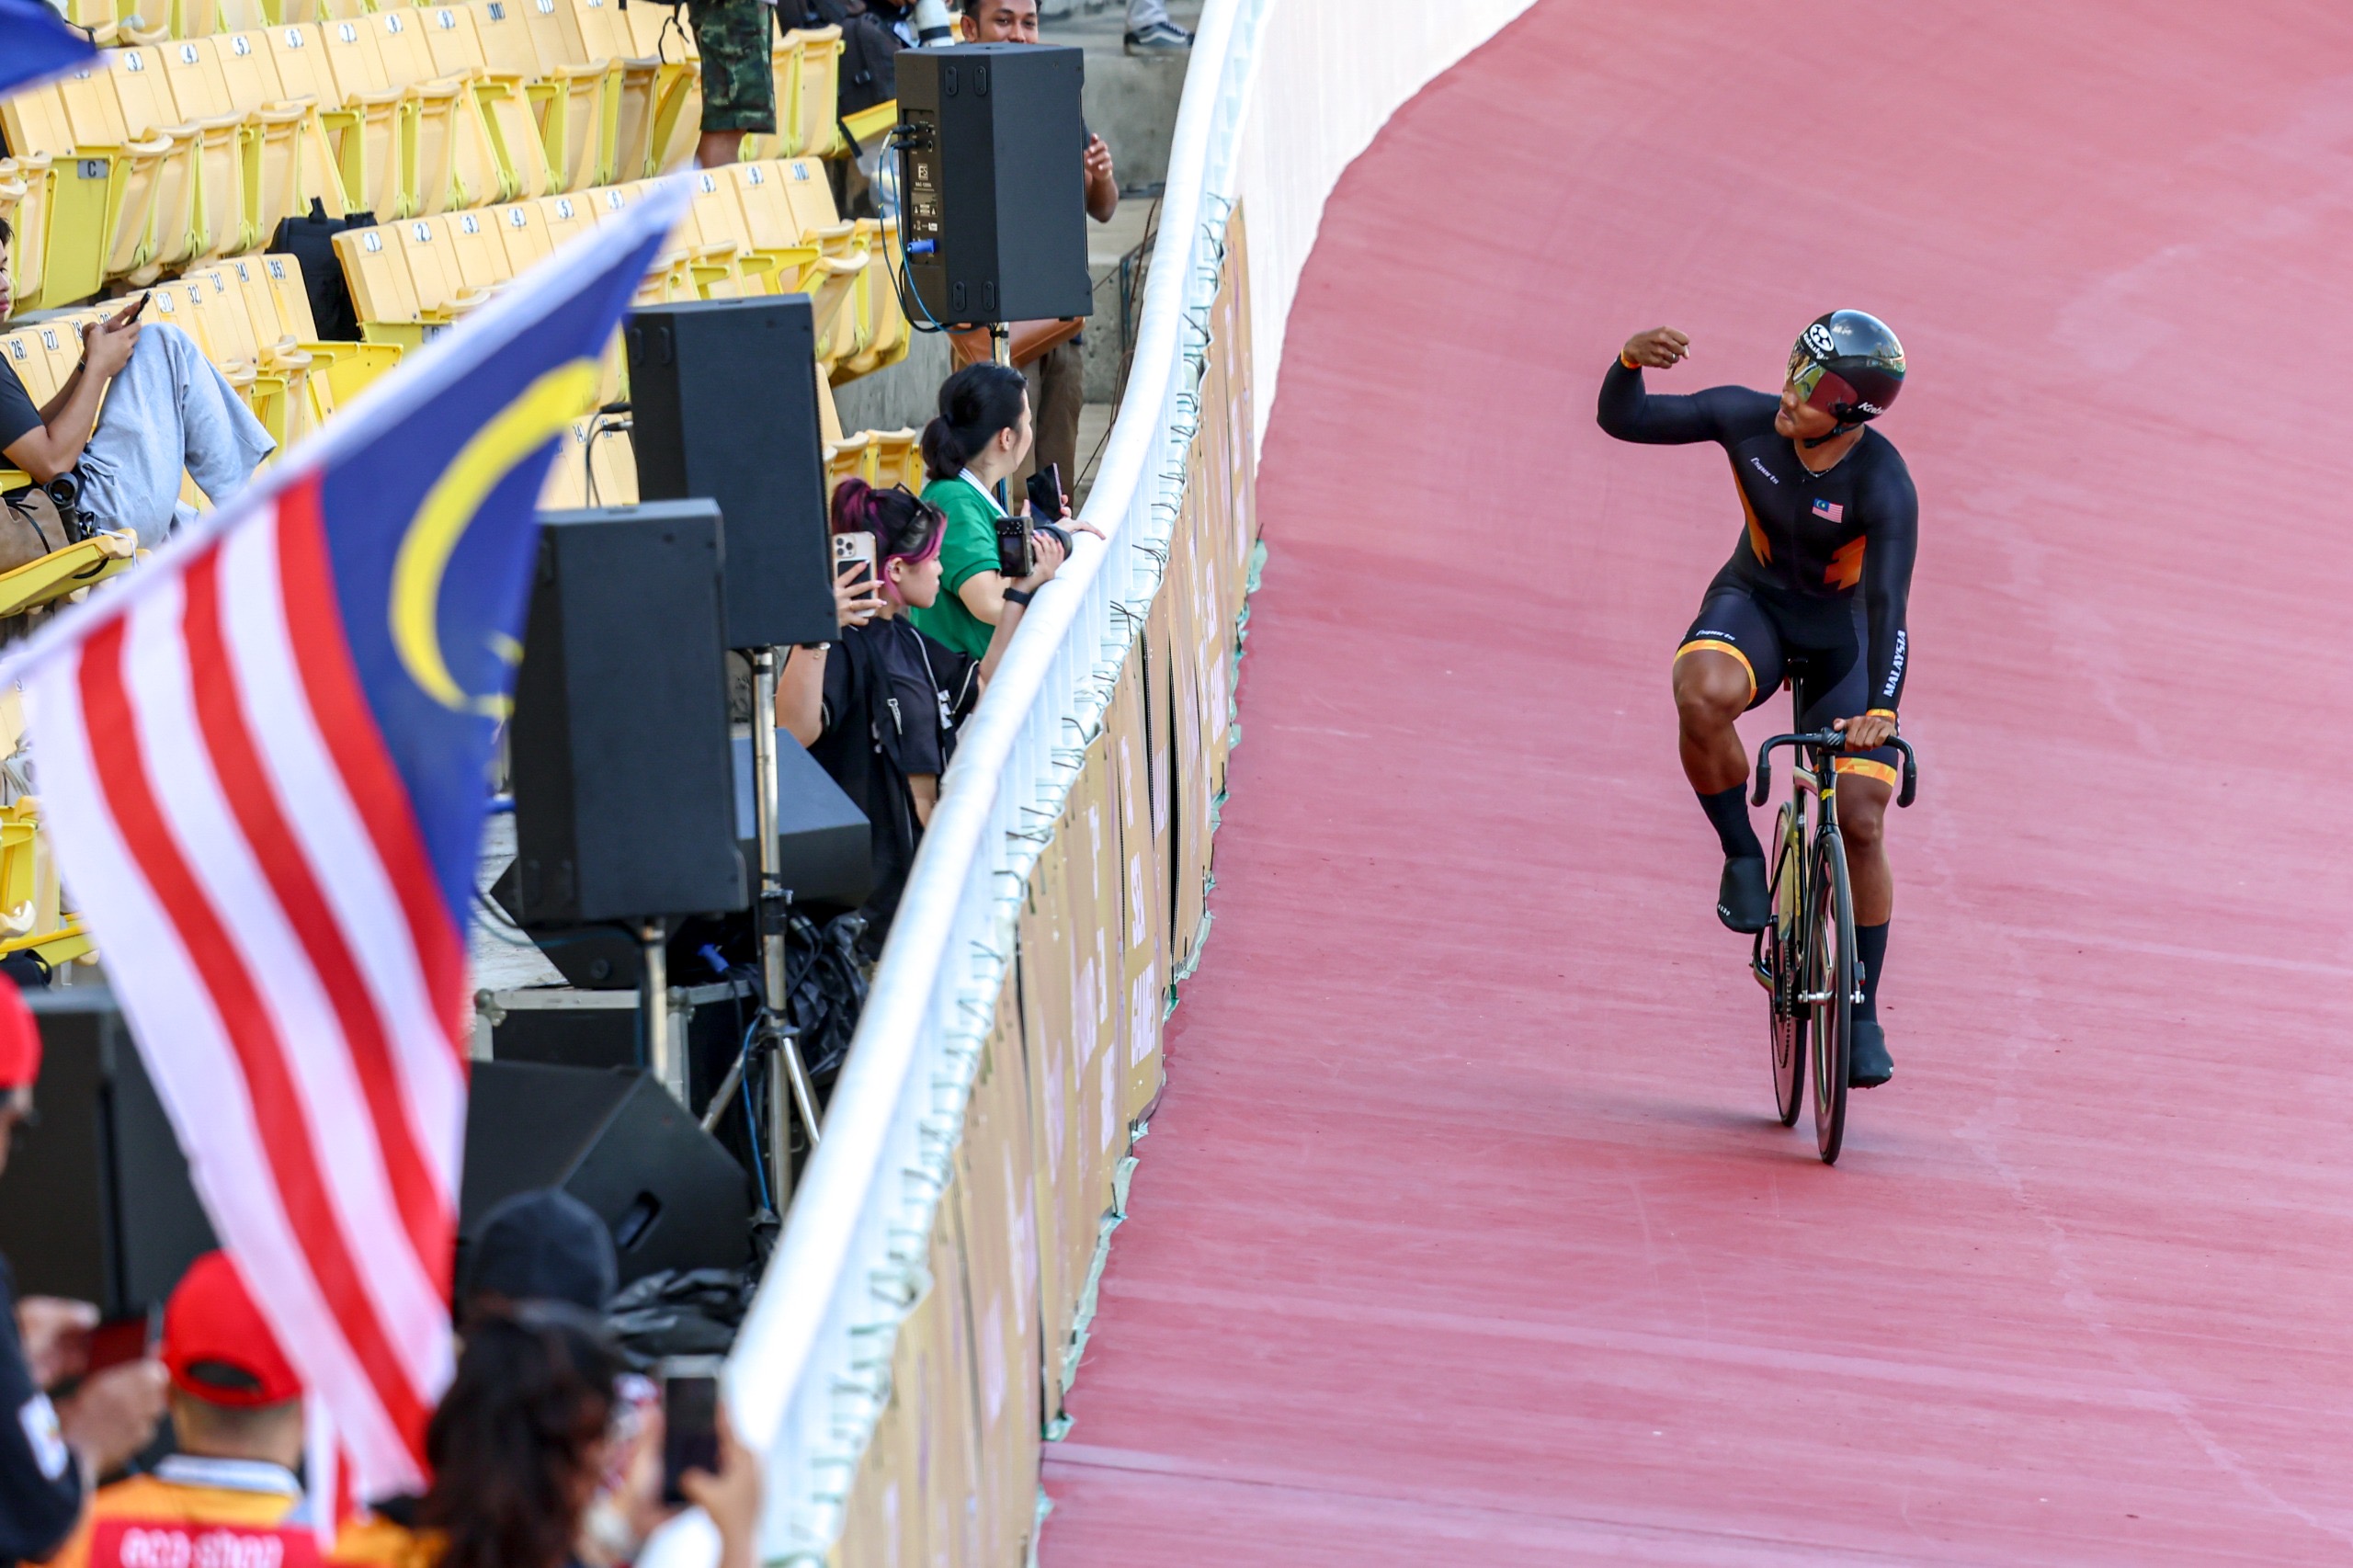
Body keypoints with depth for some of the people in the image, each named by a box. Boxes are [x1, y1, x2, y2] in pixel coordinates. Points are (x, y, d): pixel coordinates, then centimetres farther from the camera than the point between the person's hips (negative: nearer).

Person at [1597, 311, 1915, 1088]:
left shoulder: (1884, 487, -28)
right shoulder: (1747, 417, -20)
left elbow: (1887, 603, -35)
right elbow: (1622, 420, -14)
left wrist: (1880, 710, -50)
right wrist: (1631, 360, -37)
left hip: (1841, 637, -1)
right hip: (1751, 605, 1)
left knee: (1862, 823, -10)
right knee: (1704, 695, -36)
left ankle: (1863, 1013, 9)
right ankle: (1741, 855, -11)